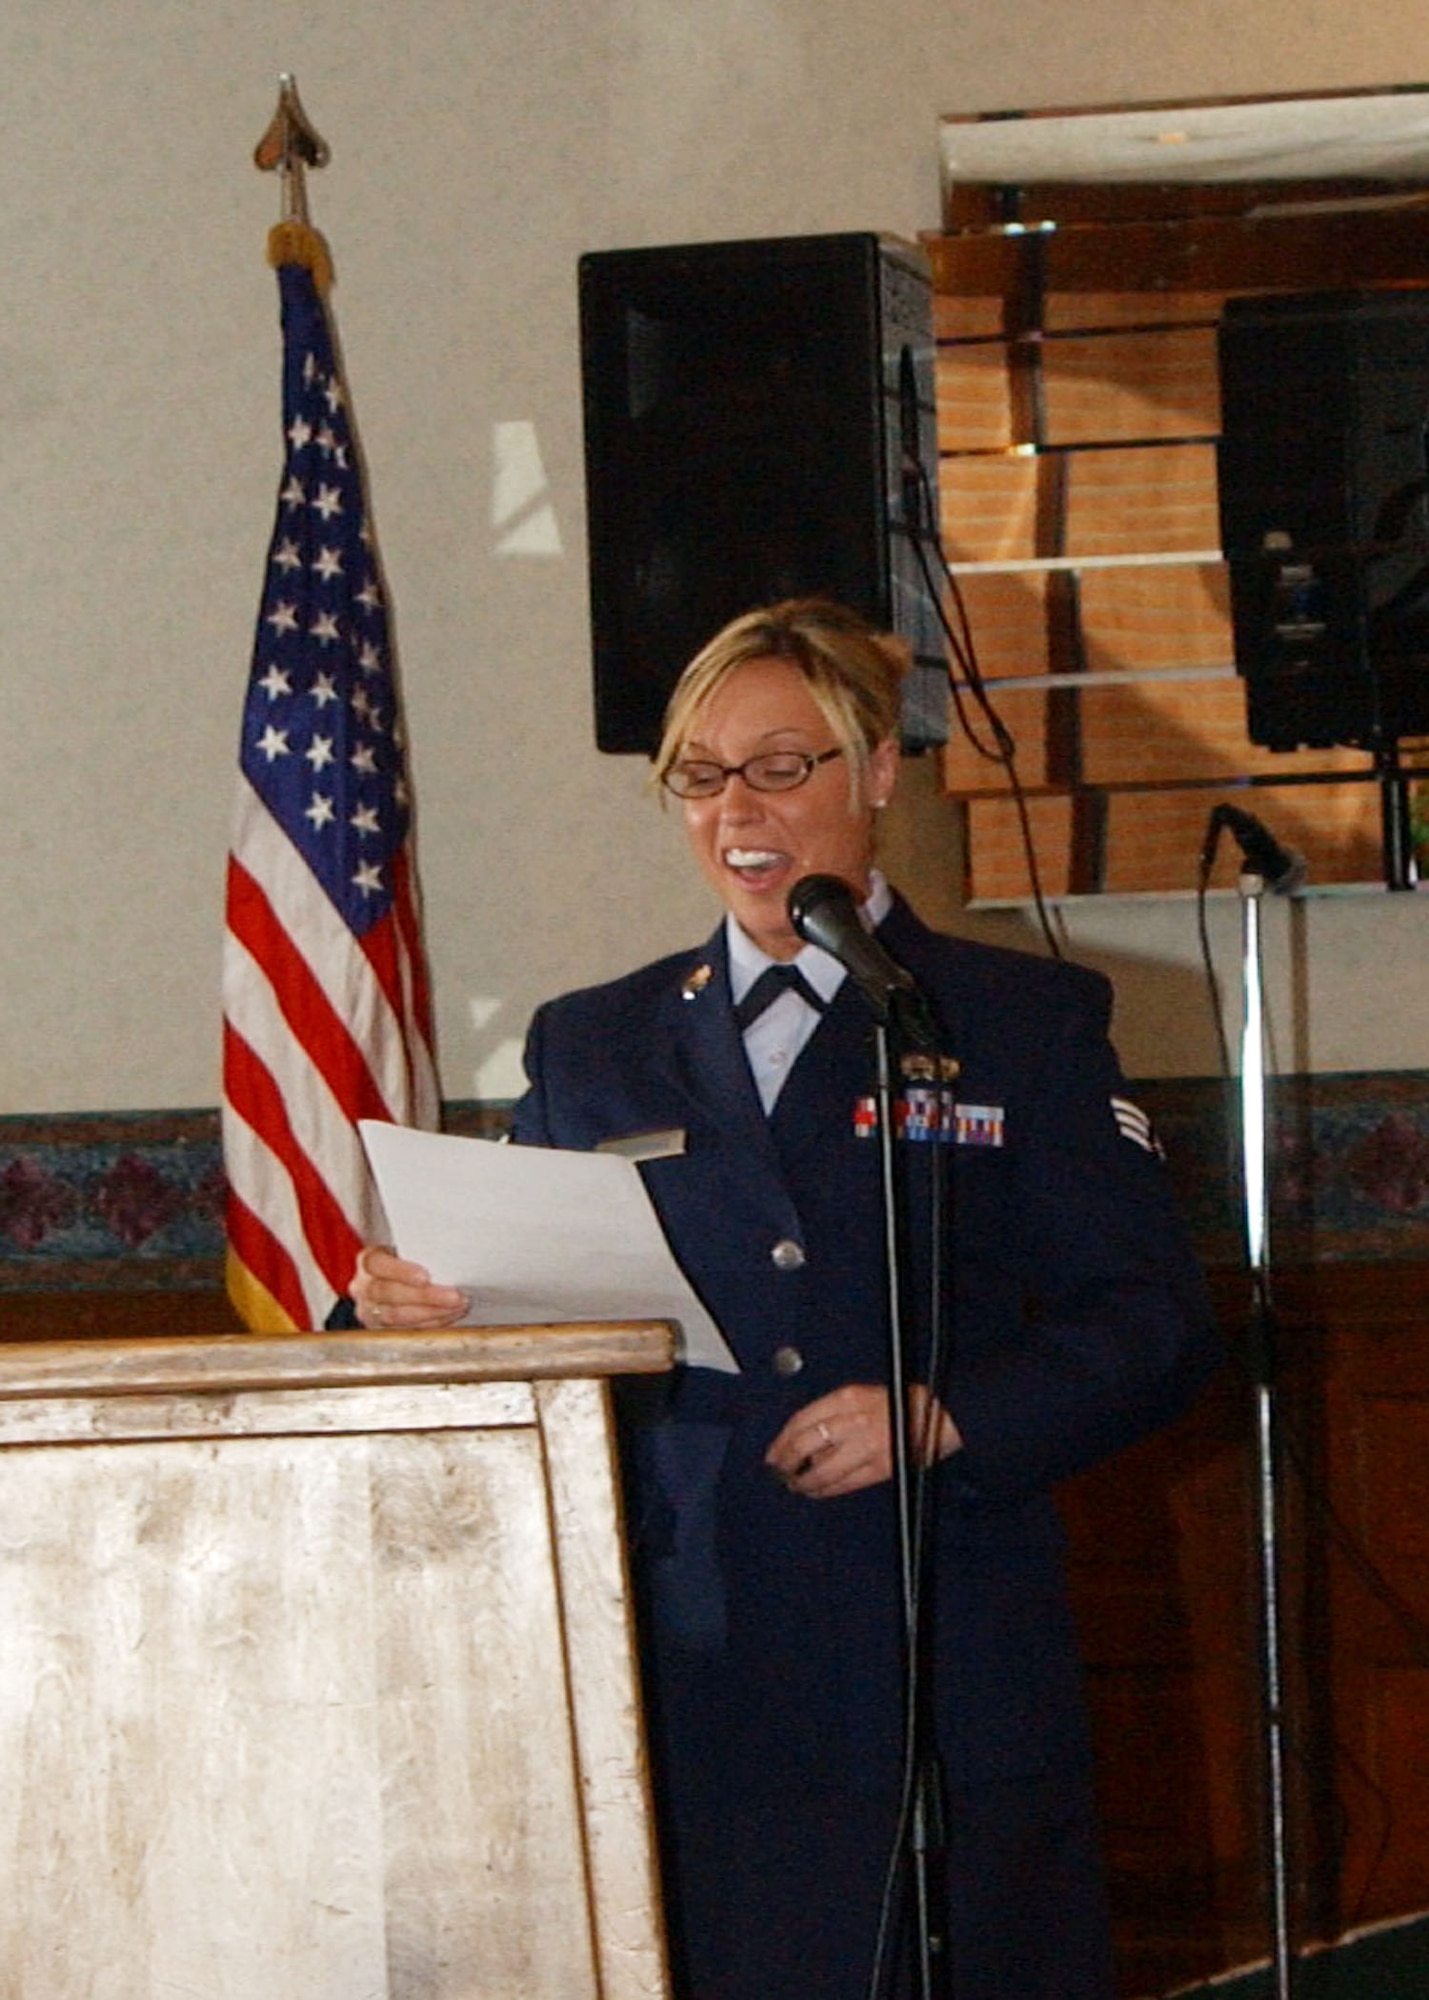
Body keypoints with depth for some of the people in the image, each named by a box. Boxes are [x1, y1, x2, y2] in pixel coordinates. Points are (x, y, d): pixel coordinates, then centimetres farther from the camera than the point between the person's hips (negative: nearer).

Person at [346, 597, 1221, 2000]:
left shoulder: (1024, 1028, 10)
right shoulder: (592, 1046, 18)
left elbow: (1154, 1327, 3)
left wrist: (944, 1420, -13)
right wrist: (411, 1311, -9)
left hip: (937, 1681, -2)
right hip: (672, 1666, 2)